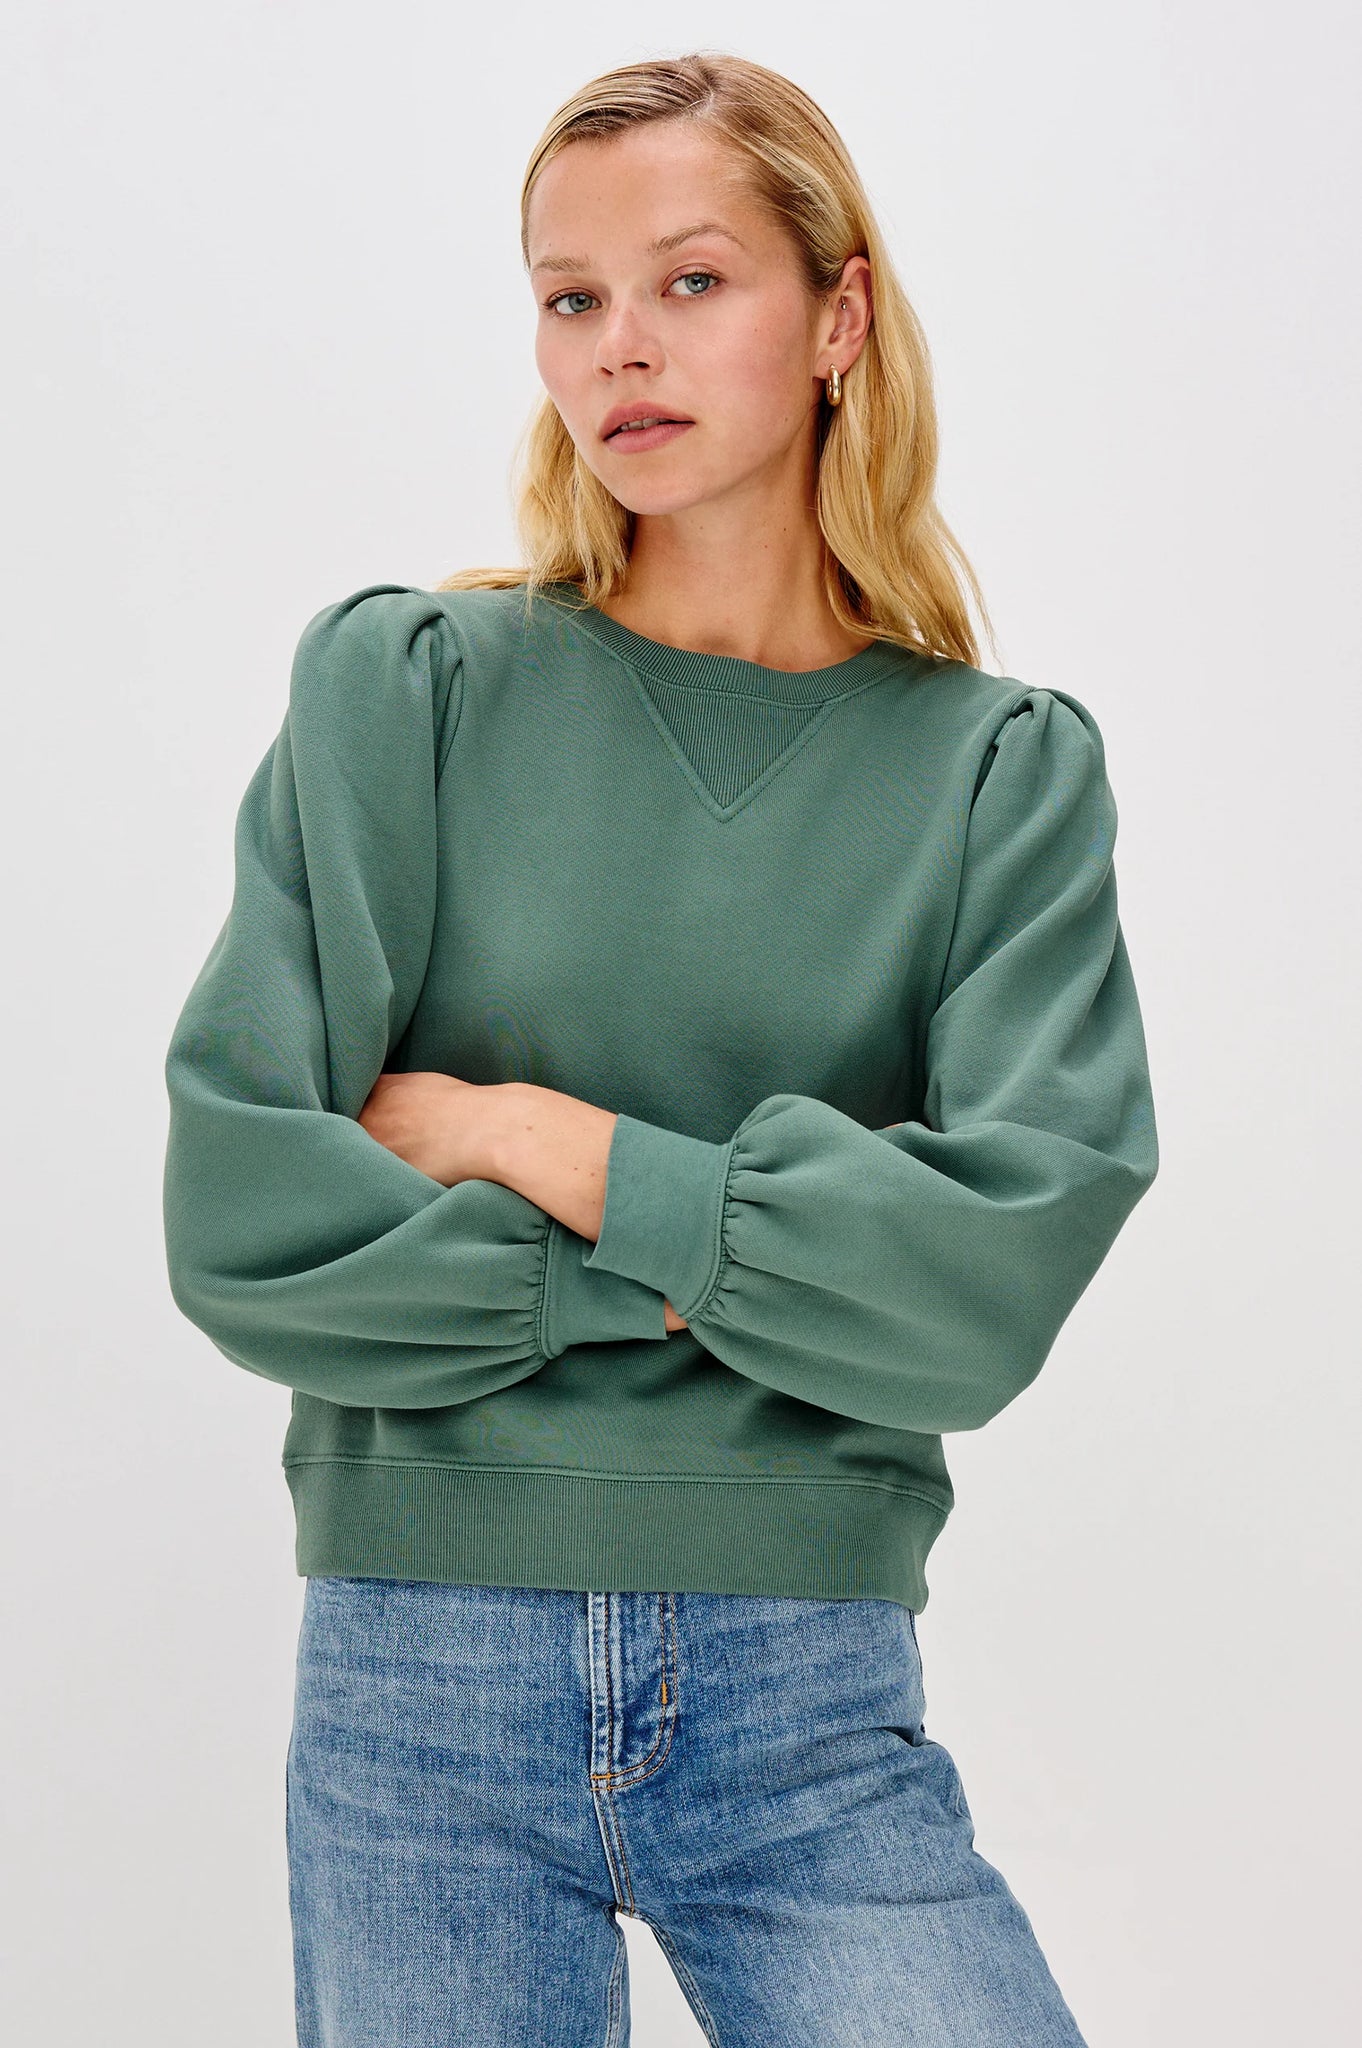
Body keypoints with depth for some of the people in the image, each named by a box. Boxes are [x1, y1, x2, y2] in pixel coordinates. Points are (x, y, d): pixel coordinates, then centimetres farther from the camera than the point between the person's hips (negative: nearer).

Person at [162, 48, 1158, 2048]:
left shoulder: (1003, 766, 2)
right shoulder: (403, 684, 0)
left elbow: (990, 1284, -10)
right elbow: (243, 1225, -8)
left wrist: (537, 1144, -10)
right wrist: (677, 1254, -10)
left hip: (811, 1715, 1)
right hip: (422, 1680, 0)